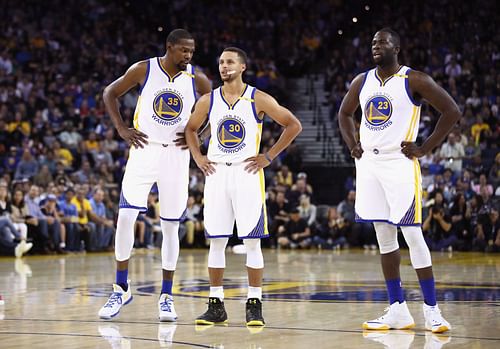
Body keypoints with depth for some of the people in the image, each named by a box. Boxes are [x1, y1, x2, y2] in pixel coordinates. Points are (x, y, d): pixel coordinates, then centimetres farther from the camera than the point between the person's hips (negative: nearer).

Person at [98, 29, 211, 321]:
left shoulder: (197, 79, -4)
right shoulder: (143, 70, -5)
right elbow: (110, 93, 7)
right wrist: (121, 128, -2)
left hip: (176, 155, 1)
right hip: (144, 151, -1)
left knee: (170, 227, 3)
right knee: (126, 216, -11)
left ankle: (167, 296, 12)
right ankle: (122, 289, 3)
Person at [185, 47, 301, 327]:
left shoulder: (258, 99, -4)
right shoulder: (208, 101, 6)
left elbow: (294, 125, -1)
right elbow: (191, 129, 22)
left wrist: (269, 157, -5)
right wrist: (198, 157, 7)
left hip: (247, 173, -3)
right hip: (216, 173, 3)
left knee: (252, 241, -3)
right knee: (216, 241, 3)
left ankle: (255, 305, 4)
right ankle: (216, 306, 10)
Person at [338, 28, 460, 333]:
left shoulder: (414, 80, -7)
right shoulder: (362, 81, 10)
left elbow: (452, 111, -9)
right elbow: (345, 114, 27)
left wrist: (425, 149, -11)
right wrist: (352, 145, 11)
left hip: (400, 163, -6)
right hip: (369, 164, 6)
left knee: (413, 235, -9)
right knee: (384, 237, 8)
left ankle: (432, 310, -3)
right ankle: (398, 311, 13)